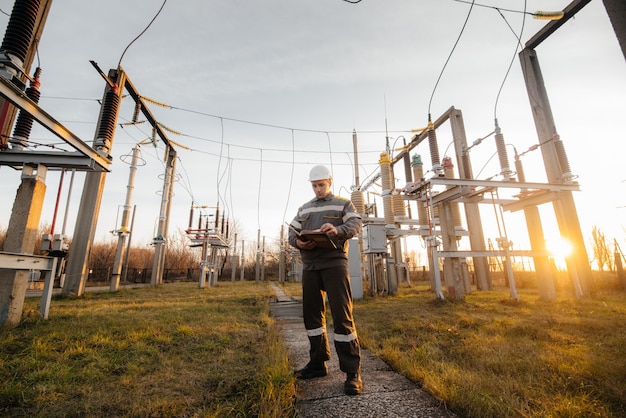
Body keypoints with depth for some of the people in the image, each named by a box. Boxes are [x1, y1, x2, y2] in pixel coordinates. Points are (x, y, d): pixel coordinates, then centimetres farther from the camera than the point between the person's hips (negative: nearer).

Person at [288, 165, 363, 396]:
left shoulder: (343, 203, 8)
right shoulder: (304, 208, 20)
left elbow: (356, 224, -7)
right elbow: (292, 232, 14)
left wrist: (338, 230, -28)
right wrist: (298, 242, -10)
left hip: (334, 263, -5)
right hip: (310, 266, 5)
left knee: (342, 316, -6)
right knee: (312, 314, 10)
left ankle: (352, 371, 4)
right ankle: (318, 363, 25)